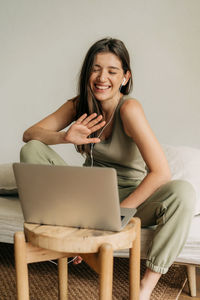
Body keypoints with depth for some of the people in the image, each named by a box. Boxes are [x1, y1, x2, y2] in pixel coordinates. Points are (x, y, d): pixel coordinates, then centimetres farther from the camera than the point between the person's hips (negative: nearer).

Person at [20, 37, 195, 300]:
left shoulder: (129, 108, -21)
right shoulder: (78, 105, -5)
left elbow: (161, 173, -28)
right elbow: (29, 134, -7)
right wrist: (65, 137, -28)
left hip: (130, 195, -3)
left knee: (183, 192, -33)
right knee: (31, 150, -12)